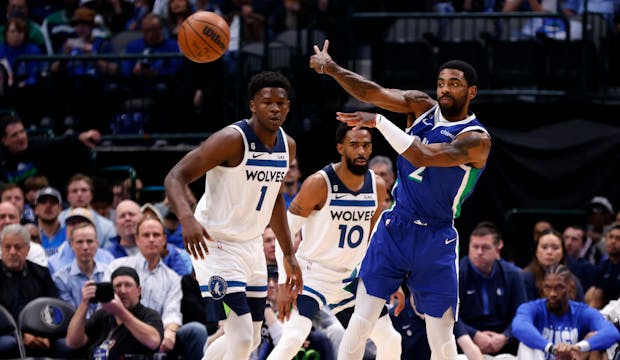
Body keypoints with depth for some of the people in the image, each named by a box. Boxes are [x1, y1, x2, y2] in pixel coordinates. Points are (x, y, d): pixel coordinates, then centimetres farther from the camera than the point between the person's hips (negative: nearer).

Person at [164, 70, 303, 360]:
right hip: (216, 245, -8)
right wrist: (187, 219, -44)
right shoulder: (232, 140, -21)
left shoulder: (288, 146, 3)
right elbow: (175, 177, -25)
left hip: (251, 246, 9)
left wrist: (289, 255, 18)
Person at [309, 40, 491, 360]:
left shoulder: (476, 139, -11)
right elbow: (374, 93, -10)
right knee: (360, 323, -5)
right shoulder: (421, 106, 4)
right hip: (394, 229, 3)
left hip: (436, 241, -3)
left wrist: (379, 122, -28)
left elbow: (422, 156, -26)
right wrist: (332, 68, -24)